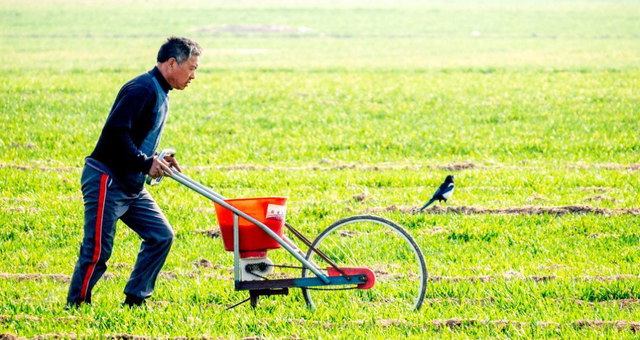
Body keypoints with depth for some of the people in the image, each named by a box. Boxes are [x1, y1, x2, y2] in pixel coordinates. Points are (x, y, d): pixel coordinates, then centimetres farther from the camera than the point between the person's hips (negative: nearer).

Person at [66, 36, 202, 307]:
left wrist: (157, 161, 8)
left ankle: (134, 301, 11)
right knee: (97, 250, -8)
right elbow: (116, 133, -25)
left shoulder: (161, 95, 15)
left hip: (132, 187, 10)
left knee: (161, 235, 5)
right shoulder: (142, 90, -17)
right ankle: (75, 307, 3)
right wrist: (146, 163, -21)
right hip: (106, 182, -10)